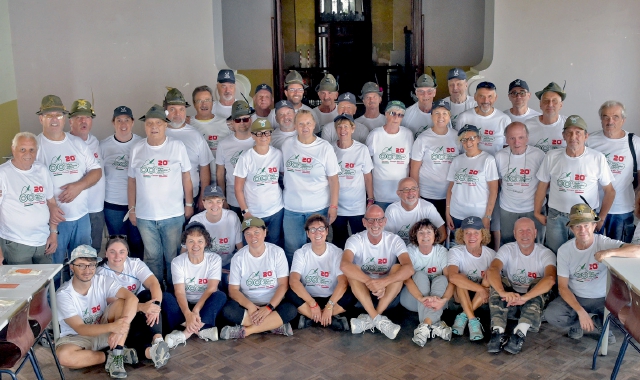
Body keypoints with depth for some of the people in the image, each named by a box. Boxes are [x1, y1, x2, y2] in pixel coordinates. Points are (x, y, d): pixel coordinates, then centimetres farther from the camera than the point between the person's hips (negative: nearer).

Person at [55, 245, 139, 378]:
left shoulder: (103, 281, -13)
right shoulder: (63, 294, -19)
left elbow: (132, 298, -26)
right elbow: (80, 329, -25)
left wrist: (120, 328, -41)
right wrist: (112, 326, -42)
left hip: (103, 332, 2)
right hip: (76, 337, -2)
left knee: (121, 302, -22)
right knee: (63, 356, -36)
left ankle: (115, 356, -24)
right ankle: (112, 355, -14)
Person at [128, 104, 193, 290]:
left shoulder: (177, 146, -4)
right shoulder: (137, 149, 2)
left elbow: (186, 177, 1)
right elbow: (132, 181, 8)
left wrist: (189, 204, 1)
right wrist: (132, 208, 8)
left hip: (173, 215, -2)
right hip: (144, 216, 2)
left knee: (173, 257, 10)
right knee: (152, 257, 15)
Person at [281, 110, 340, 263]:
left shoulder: (324, 148, -6)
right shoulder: (287, 145, 2)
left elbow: (334, 180, -5)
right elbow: (283, 173, 10)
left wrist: (333, 206, -9)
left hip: (318, 208, -2)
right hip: (291, 208, 2)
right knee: (292, 250, 8)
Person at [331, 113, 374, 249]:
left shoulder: (362, 149, -6)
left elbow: (368, 176, 0)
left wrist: (370, 200, -2)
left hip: (358, 207, -1)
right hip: (336, 206, 1)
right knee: (338, 241, 14)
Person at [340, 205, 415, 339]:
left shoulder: (394, 240, -9)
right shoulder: (355, 240, -10)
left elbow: (409, 268, -26)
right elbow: (344, 265, -32)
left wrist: (383, 282, -42)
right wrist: (370, 282, -44)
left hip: (389, 294, 1)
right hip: (361, 293, 0)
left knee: (397, 268, -24)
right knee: (352, 270, -26)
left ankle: (371, 319, -28)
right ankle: (379, 320, -33)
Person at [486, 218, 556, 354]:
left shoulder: (546, 254, -10)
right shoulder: (507, 249, -7)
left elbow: (550, 279, -32)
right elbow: (492, 270, -27)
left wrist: (525, 297, -47)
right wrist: (503, 293, -48)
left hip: (534, 300, -1)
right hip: (510, 296, 1)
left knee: (541, 284, -30)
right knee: (498, 283, -27)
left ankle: (519, 334, -40)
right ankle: (498, 332, -37)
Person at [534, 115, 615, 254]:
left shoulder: (598, 158, -7)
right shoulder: (551, 157, -3)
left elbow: (609, 191, 1)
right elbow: (542, 186, 7)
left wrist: (601, 219, 0)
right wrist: (537, 213, 8)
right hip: (556, 217, 1)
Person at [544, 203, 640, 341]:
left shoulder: (605, 243, -15)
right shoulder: (564, 250, -9)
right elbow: (562, 286, -9)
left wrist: (610, 252, -45)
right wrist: (580, 312, -23)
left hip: (604, 299, -1)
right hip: (575, 298, 1)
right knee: (551, 315, -26)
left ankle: (600, 323, 7)